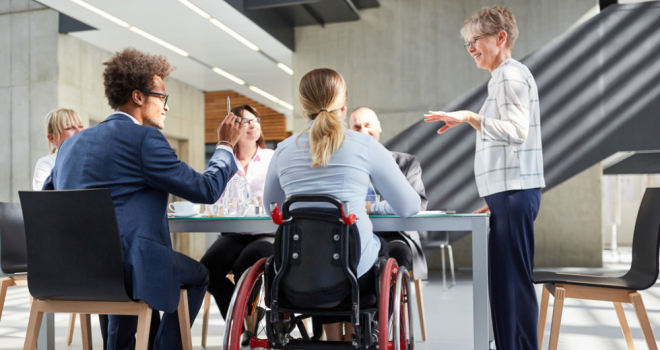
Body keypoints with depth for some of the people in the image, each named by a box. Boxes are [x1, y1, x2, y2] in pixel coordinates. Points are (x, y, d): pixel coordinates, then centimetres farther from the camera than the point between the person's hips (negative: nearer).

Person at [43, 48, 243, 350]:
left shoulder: (72, 142, 13)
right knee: (197, 273, 19)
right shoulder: (144, 138, -9)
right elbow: (206, 190, -7)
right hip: (123, 267, -7)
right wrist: (225, 146, 10)